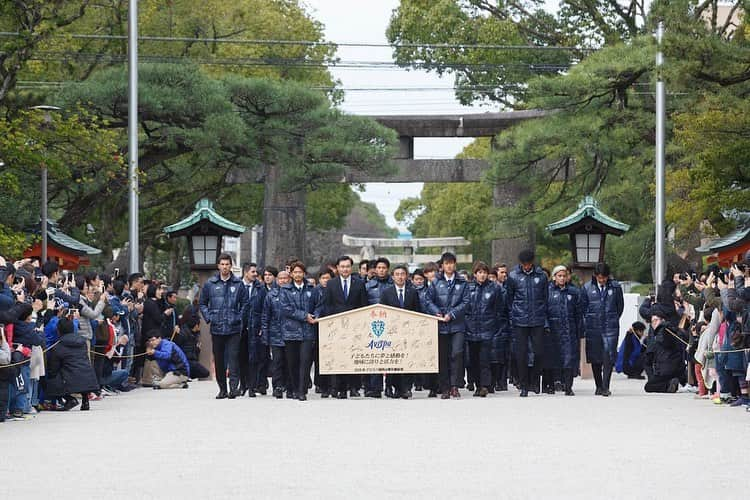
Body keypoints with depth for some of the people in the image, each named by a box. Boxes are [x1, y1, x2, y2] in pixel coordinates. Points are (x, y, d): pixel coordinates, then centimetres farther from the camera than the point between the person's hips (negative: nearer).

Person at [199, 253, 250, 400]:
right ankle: (222, 389, 14)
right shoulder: (210, 284, 7)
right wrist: (208, 318, 3)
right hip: (216, 328, 2)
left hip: (234, 328, -2)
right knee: (219, 360, 6)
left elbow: (245, 303, 10)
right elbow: (203, 303, 15)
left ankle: (234, 387, -13)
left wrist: (239, 318, 0)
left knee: (233, 358, -11)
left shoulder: (238, 284, 4)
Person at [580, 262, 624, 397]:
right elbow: (583, 306, 12)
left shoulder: (615, 287, 1)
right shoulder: (587, 288, 3)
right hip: (593, 328, 2)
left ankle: (605, 386, -13)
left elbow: (620, 306, 12)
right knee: (595, 358, 7)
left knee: (609, 356, -12)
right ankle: (599, 386, 19)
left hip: (610, 328, -2)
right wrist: (588, 321, 10)